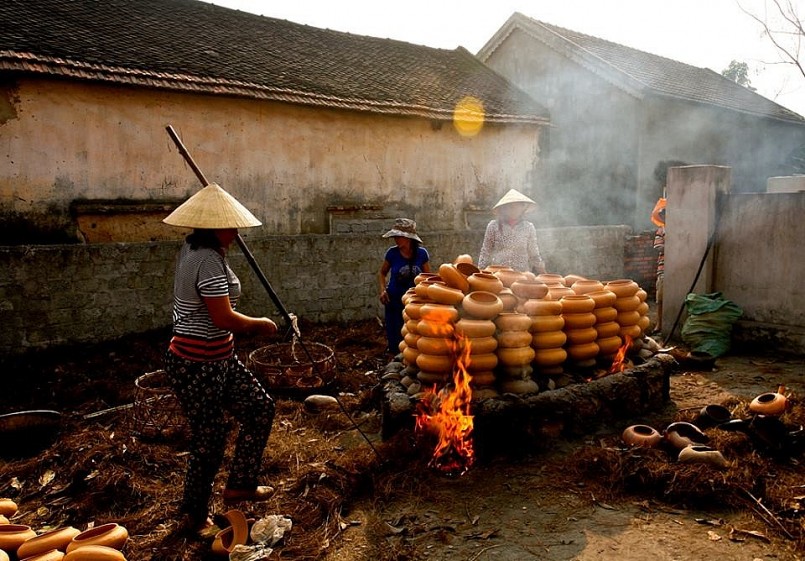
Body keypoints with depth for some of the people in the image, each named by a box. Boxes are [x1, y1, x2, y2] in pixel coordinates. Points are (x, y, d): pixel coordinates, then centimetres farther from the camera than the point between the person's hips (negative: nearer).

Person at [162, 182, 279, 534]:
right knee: (210, 440, 5)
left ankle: (240, 485, 28)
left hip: (218, 360, 10)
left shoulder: (193, 251, 8)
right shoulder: (209, 261, -23)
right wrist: (260, 324, -10)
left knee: (260, 408, 14)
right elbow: (224, 319, -25)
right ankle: (193, 517, 28)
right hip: (197, 366, -10)